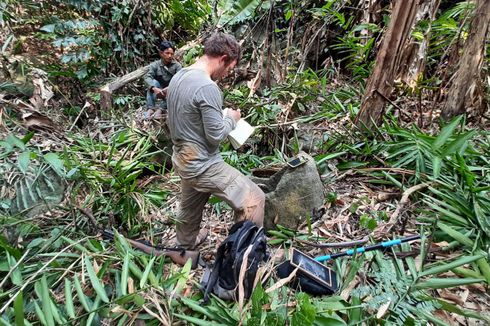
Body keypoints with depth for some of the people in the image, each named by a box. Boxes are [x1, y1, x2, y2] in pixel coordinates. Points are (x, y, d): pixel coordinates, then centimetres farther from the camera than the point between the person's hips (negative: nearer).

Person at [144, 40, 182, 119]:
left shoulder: (177, 65, -10)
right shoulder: (155, 65, -8)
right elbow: (147, 77, -22)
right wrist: (154, 89, -43)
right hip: (159, 91, 1)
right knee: (153, 82, -26)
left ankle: (161, 109, -34)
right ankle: (150, 108, -30)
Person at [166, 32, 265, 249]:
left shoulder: (178, 77, 5)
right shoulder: (207, 87, -24)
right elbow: (216, 135, -22)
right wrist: (232, 119, -2)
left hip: (183, 161, 10)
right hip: (203, 165, -9)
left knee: (189, 209, 28)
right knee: (253, 199, -1)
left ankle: (184, 247, 51)